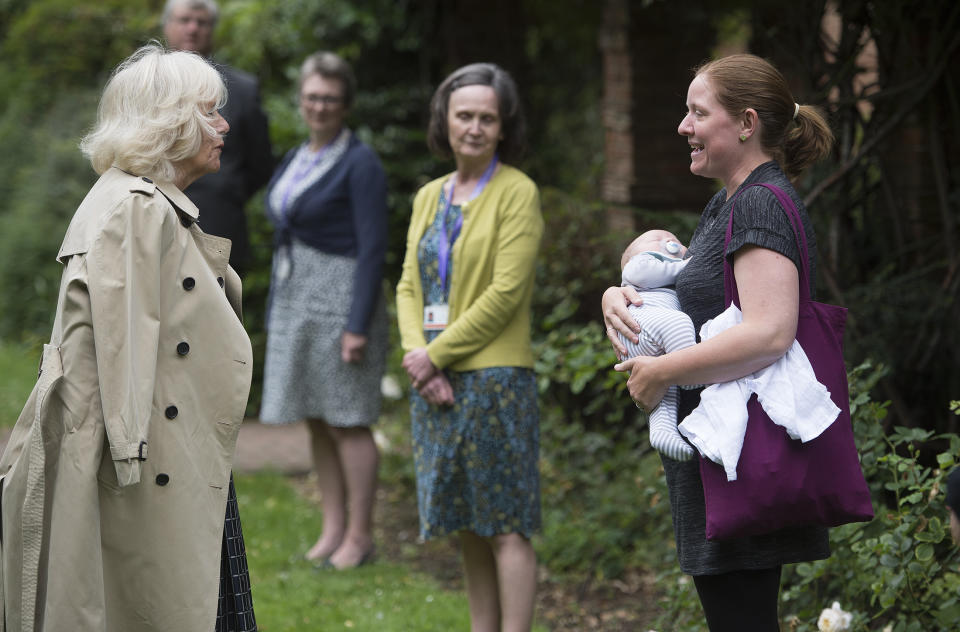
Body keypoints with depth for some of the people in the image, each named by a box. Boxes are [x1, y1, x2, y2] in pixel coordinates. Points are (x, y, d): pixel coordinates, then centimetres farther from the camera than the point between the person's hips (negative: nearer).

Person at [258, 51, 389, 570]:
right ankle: (333, 527, 17)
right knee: (316, 421, 10)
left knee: (347, 422, -3)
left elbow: (373, 248, -14)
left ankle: (359, 534, 4)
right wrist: (273, 316, 16)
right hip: (294, 299, 8)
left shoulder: (360, 164, -10)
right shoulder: (294, 161, 13)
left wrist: (358, 325, -19)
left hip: (341, 298, -8)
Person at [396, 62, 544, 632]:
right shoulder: (430, 197, 13)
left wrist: (436, 354, -11)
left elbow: (506, 293, -14)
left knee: (506, 525, -4)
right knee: (468, 524, 11)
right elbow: (410, 286, 10)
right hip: (436, 383, 7)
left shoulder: (517, 193, -7)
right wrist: (417, 355, -7)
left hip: (493, 377, -7)